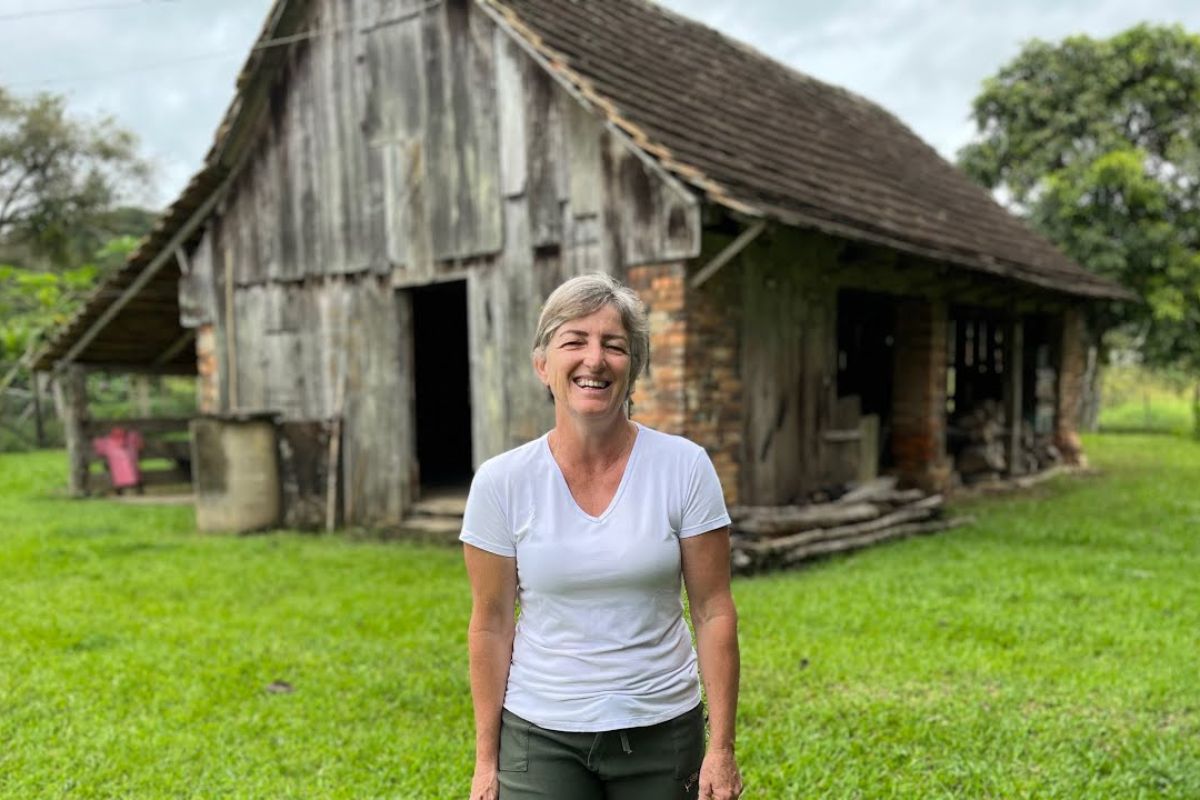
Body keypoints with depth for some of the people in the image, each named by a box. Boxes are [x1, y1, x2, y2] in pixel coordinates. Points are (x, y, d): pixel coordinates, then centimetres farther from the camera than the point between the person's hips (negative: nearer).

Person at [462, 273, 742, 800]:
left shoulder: (684, 467, -9)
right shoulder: (501, 482, -8)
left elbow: (713, 611, -5)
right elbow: (491, 626, -2)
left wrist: (721, 746, -5)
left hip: (662, 730, 0)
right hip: (540, 736, 0)